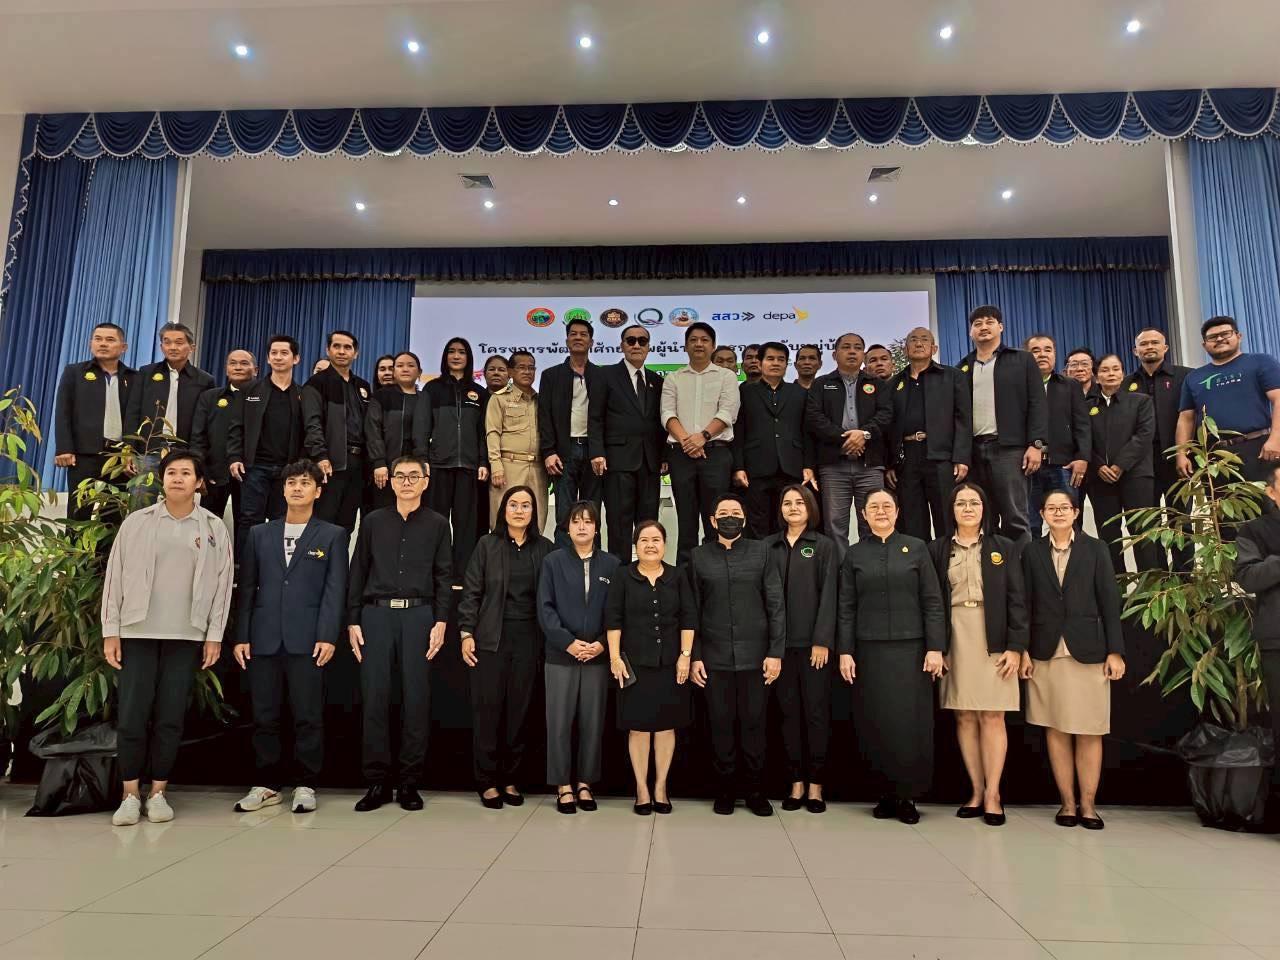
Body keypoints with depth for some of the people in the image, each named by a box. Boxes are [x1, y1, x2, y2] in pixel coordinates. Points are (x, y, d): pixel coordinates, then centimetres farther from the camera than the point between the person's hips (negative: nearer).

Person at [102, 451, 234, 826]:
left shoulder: (213, 528, 4)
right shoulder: (137, 522, 3)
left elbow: (221, 583, 3)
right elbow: (115, 576, 3)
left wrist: (214, 635, -1)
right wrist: (110, 631, -1)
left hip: (186, 635, 0)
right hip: (138, 631, 0)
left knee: (170, 717, 5)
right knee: (131, 715, 0)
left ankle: (158, 792, 16)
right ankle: (131, 794, 13)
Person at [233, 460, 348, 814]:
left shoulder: (332, 536, 7)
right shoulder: (259, 534, 15)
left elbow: (335, 589, -1)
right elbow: (246, 587, 12)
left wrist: (328, 636, -10)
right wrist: (241, 636, 4)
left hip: (306, 639, -3)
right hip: (263, 639, 3)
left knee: (308, 716, 1)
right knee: (264, 716, 8)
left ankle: (305, 785, 12)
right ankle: (268, 784, 20)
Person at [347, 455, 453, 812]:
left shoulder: (437, 525, 9)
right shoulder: (373, 522, 11)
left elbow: (444, 577, 5)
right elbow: (357, 574, 10)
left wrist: (441, 622, -4)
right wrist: (352, 622, 4)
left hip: (419, 615, -1)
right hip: (376, 613, 1)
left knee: (417, 698, 0)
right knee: (374, 698, 0)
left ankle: (409, 783, 11)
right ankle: (377, 782, 11)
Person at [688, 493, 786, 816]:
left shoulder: (760, 553, 6)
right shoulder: (698, 557, 6)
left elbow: (776, 605, 3)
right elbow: (692, 611, 5)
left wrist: (776, 652, -3)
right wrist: (694, 656, 0)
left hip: (755, 656, 0)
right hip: (715, 658, 0)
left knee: (754, 724, 6)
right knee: (721, 725, 6)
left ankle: (755, 790, 20)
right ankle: (725, 789, 20)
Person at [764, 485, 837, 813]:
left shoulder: (824, 545, 3)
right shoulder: (769, 545, 9)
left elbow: (828, 595, -3)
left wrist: (822, 641, -10)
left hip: (813, 642, -2)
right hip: (780, 642, 2)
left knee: (816, 712, 3)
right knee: (789, 712, 7)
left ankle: (815, 785, 12)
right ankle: (796, 782, 16)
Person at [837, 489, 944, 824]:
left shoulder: (916, 548, 5)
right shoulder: (854, 554, 7)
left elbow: (932, 602, 1)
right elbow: (846, 608, 5)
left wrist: (935, 647, -6)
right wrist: (845, 652, -1)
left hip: (911, 649, -1)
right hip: (870, 651, 1)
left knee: (911, 724, 0)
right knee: (876, 725, 3)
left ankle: (908, 796, 14)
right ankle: (886, 793, 16)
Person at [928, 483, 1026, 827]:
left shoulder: (1004, 548, 6)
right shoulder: (937, 549, 7)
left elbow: (1017, 600, 2)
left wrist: (1015, 647, -6)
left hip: (993, 641, -1)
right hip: (955, 640, 1)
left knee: (992, 717, -1)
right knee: (964, 718, 4)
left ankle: (992, 795, 5)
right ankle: (976, 791, 13)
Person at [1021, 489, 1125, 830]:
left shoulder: (1095, 549, 4)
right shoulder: (1032, 552, 6)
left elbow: (1110, 602, 1)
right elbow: (1026, 604, 5)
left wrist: (1115, 651, -4)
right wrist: (1023, 651, 0)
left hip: (1087, 651, -1)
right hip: (1046, 653, 1)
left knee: (1089, 732, 3)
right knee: (1056, 731, 5)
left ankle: (1088, 803, 14)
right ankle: (1067, 802, 15)